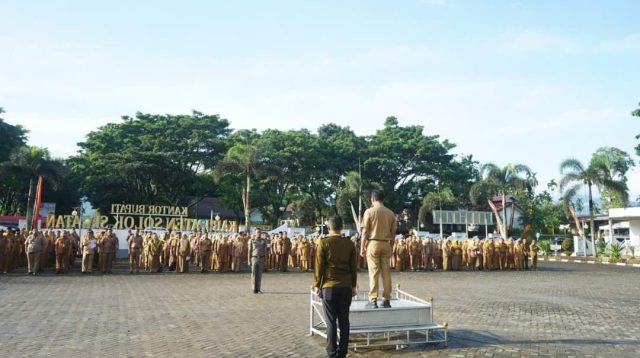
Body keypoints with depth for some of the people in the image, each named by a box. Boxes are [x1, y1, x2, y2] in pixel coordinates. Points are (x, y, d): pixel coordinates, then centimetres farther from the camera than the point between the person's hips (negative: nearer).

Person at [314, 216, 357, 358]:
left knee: (331, 321, 2)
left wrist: (317, 285, 3)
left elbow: (319, 266, -5)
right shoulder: (350, 243, 3)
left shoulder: (324, 242, -5)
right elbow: (354, 267, 6)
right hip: (346, 287, 3)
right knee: (344, 320, 7)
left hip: (329, 287, -2)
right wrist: (353, 285, 14)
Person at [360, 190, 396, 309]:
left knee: (374, 272, -2)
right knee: (386, 272, 7)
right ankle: (387, 300, 10)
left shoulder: (369, 211, -5)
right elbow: (393, 233, 8)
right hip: (386, 244, 3)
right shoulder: (390, 213, 6)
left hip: (373, 243, -3)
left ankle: (373, 300, -1)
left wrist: (362, 247, -2)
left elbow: (365, 231, -7)